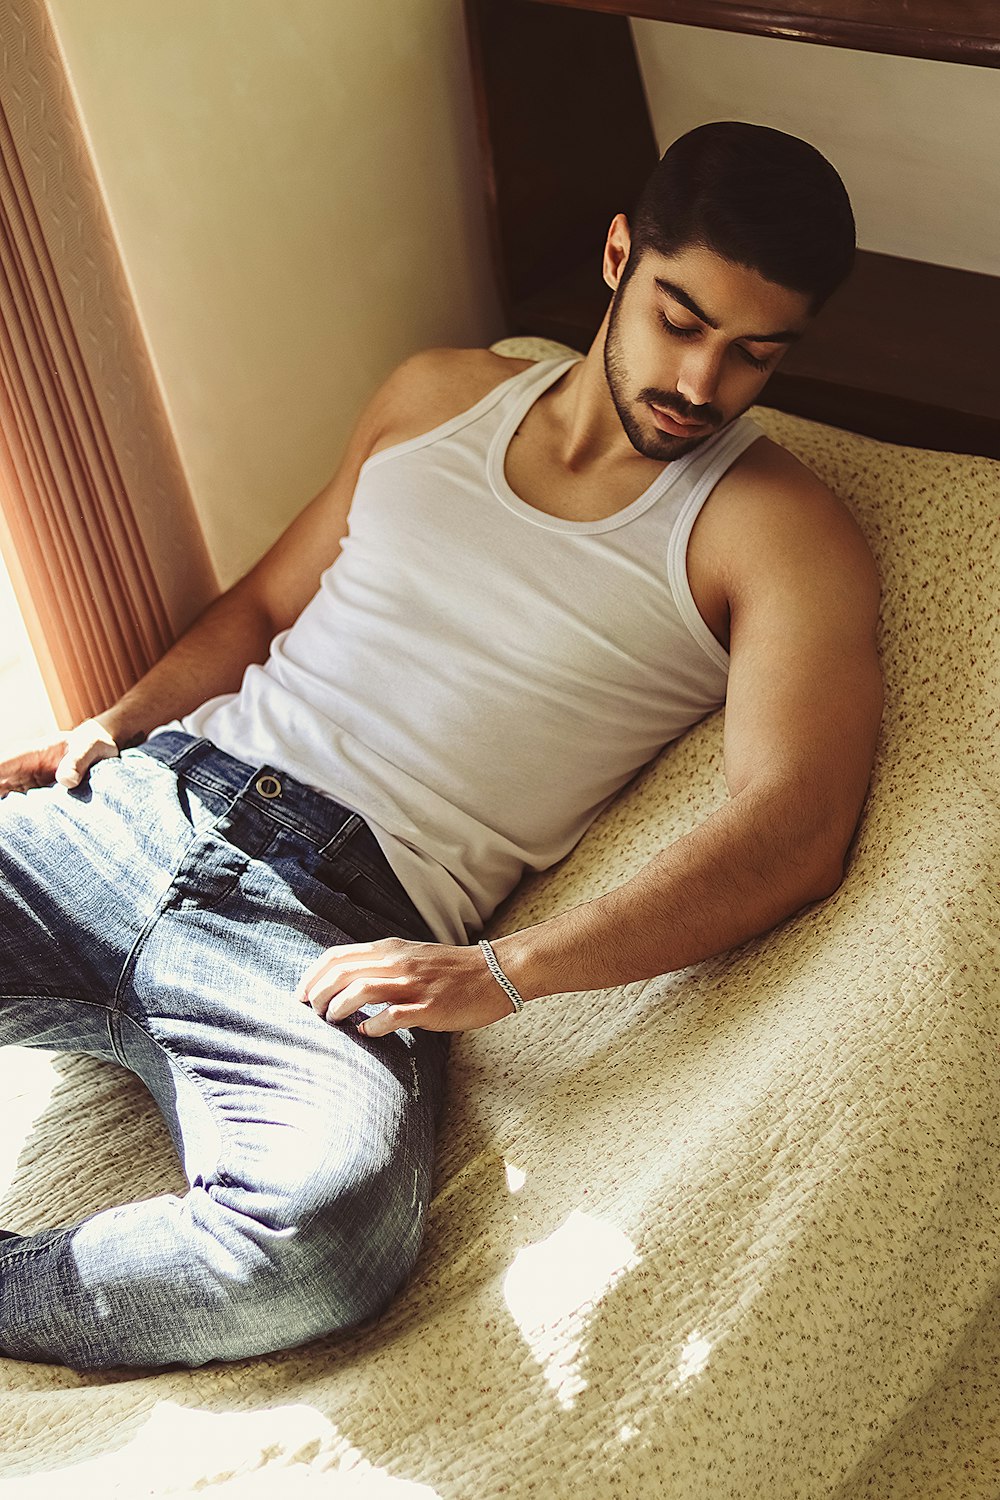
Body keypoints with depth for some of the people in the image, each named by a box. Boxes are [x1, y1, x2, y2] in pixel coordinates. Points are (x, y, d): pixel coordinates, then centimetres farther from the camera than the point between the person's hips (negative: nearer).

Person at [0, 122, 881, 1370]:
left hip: (344, 917, -3)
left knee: (333, 1223, -34)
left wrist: (500, 975, -24)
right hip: (147, 799, 4)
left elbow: (794, 831, -13)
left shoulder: (779, 532, 0)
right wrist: (113, 724, 6)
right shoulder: (438, 394, 16)